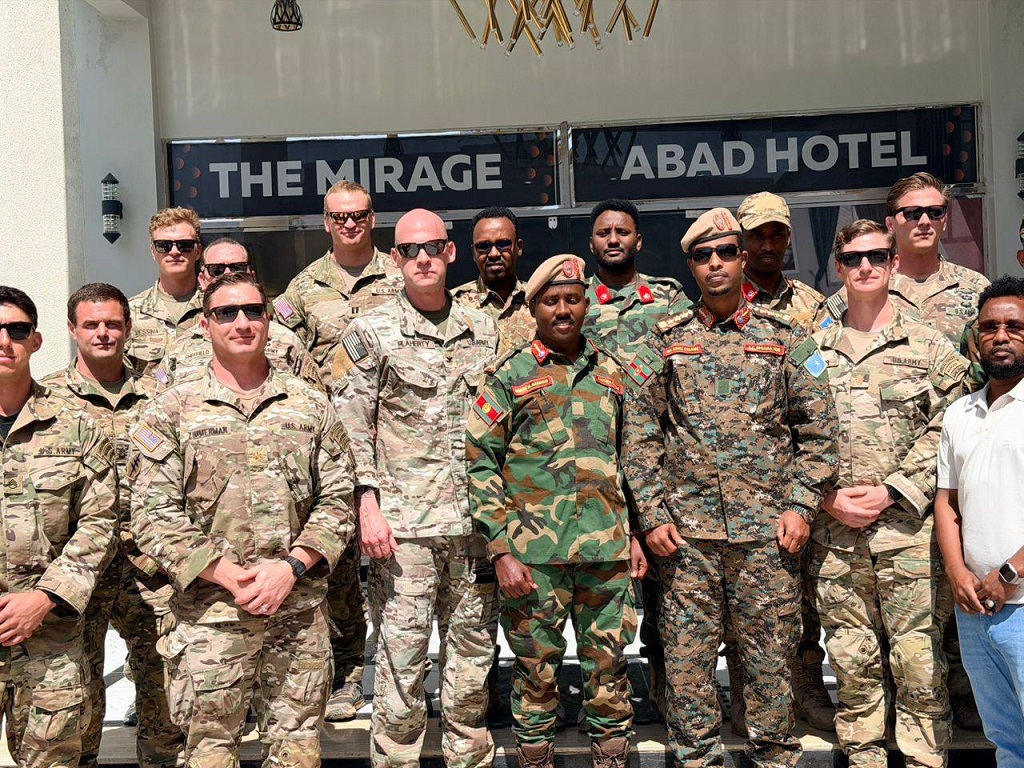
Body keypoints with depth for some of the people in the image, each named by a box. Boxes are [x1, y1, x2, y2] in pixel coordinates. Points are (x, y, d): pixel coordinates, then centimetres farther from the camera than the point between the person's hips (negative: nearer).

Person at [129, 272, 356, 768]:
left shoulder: (311, 404, 7)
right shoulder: (171, 410, 2)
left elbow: (337, 499, 4)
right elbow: (152, 513, -4)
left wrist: (291, 565, -10)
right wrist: (227, 574, -13)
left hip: (299, 611, 2)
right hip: (209, 614, -1)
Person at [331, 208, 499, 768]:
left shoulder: (484, 330, 10)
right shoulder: (371, 333, 0)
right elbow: (350, 428, -3)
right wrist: (367, 506, -11)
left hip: (477, 519, 4)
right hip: (403, 523, -3)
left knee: (475, 649, 13)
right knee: (402, 657, 2)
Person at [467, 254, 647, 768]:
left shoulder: (611, 373, 12)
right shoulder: (508, 376, -1)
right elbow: (481, 463, -4)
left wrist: (633, 533, 13)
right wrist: (501, 551, -9)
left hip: (608, 552, 3)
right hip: (533, 554, -3)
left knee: (609, 669, 10)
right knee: (536, 673, 7)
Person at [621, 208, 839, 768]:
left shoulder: (785, 338, 6)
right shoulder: (665, 341, 7)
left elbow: (819, 429, 5)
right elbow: (638, 435, 4)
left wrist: (801, 506, -3)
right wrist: (651, 516, -3)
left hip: (767, 528, 0)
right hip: (686, 530, 1)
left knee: (770, 656, 9)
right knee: (686, 658, 7)